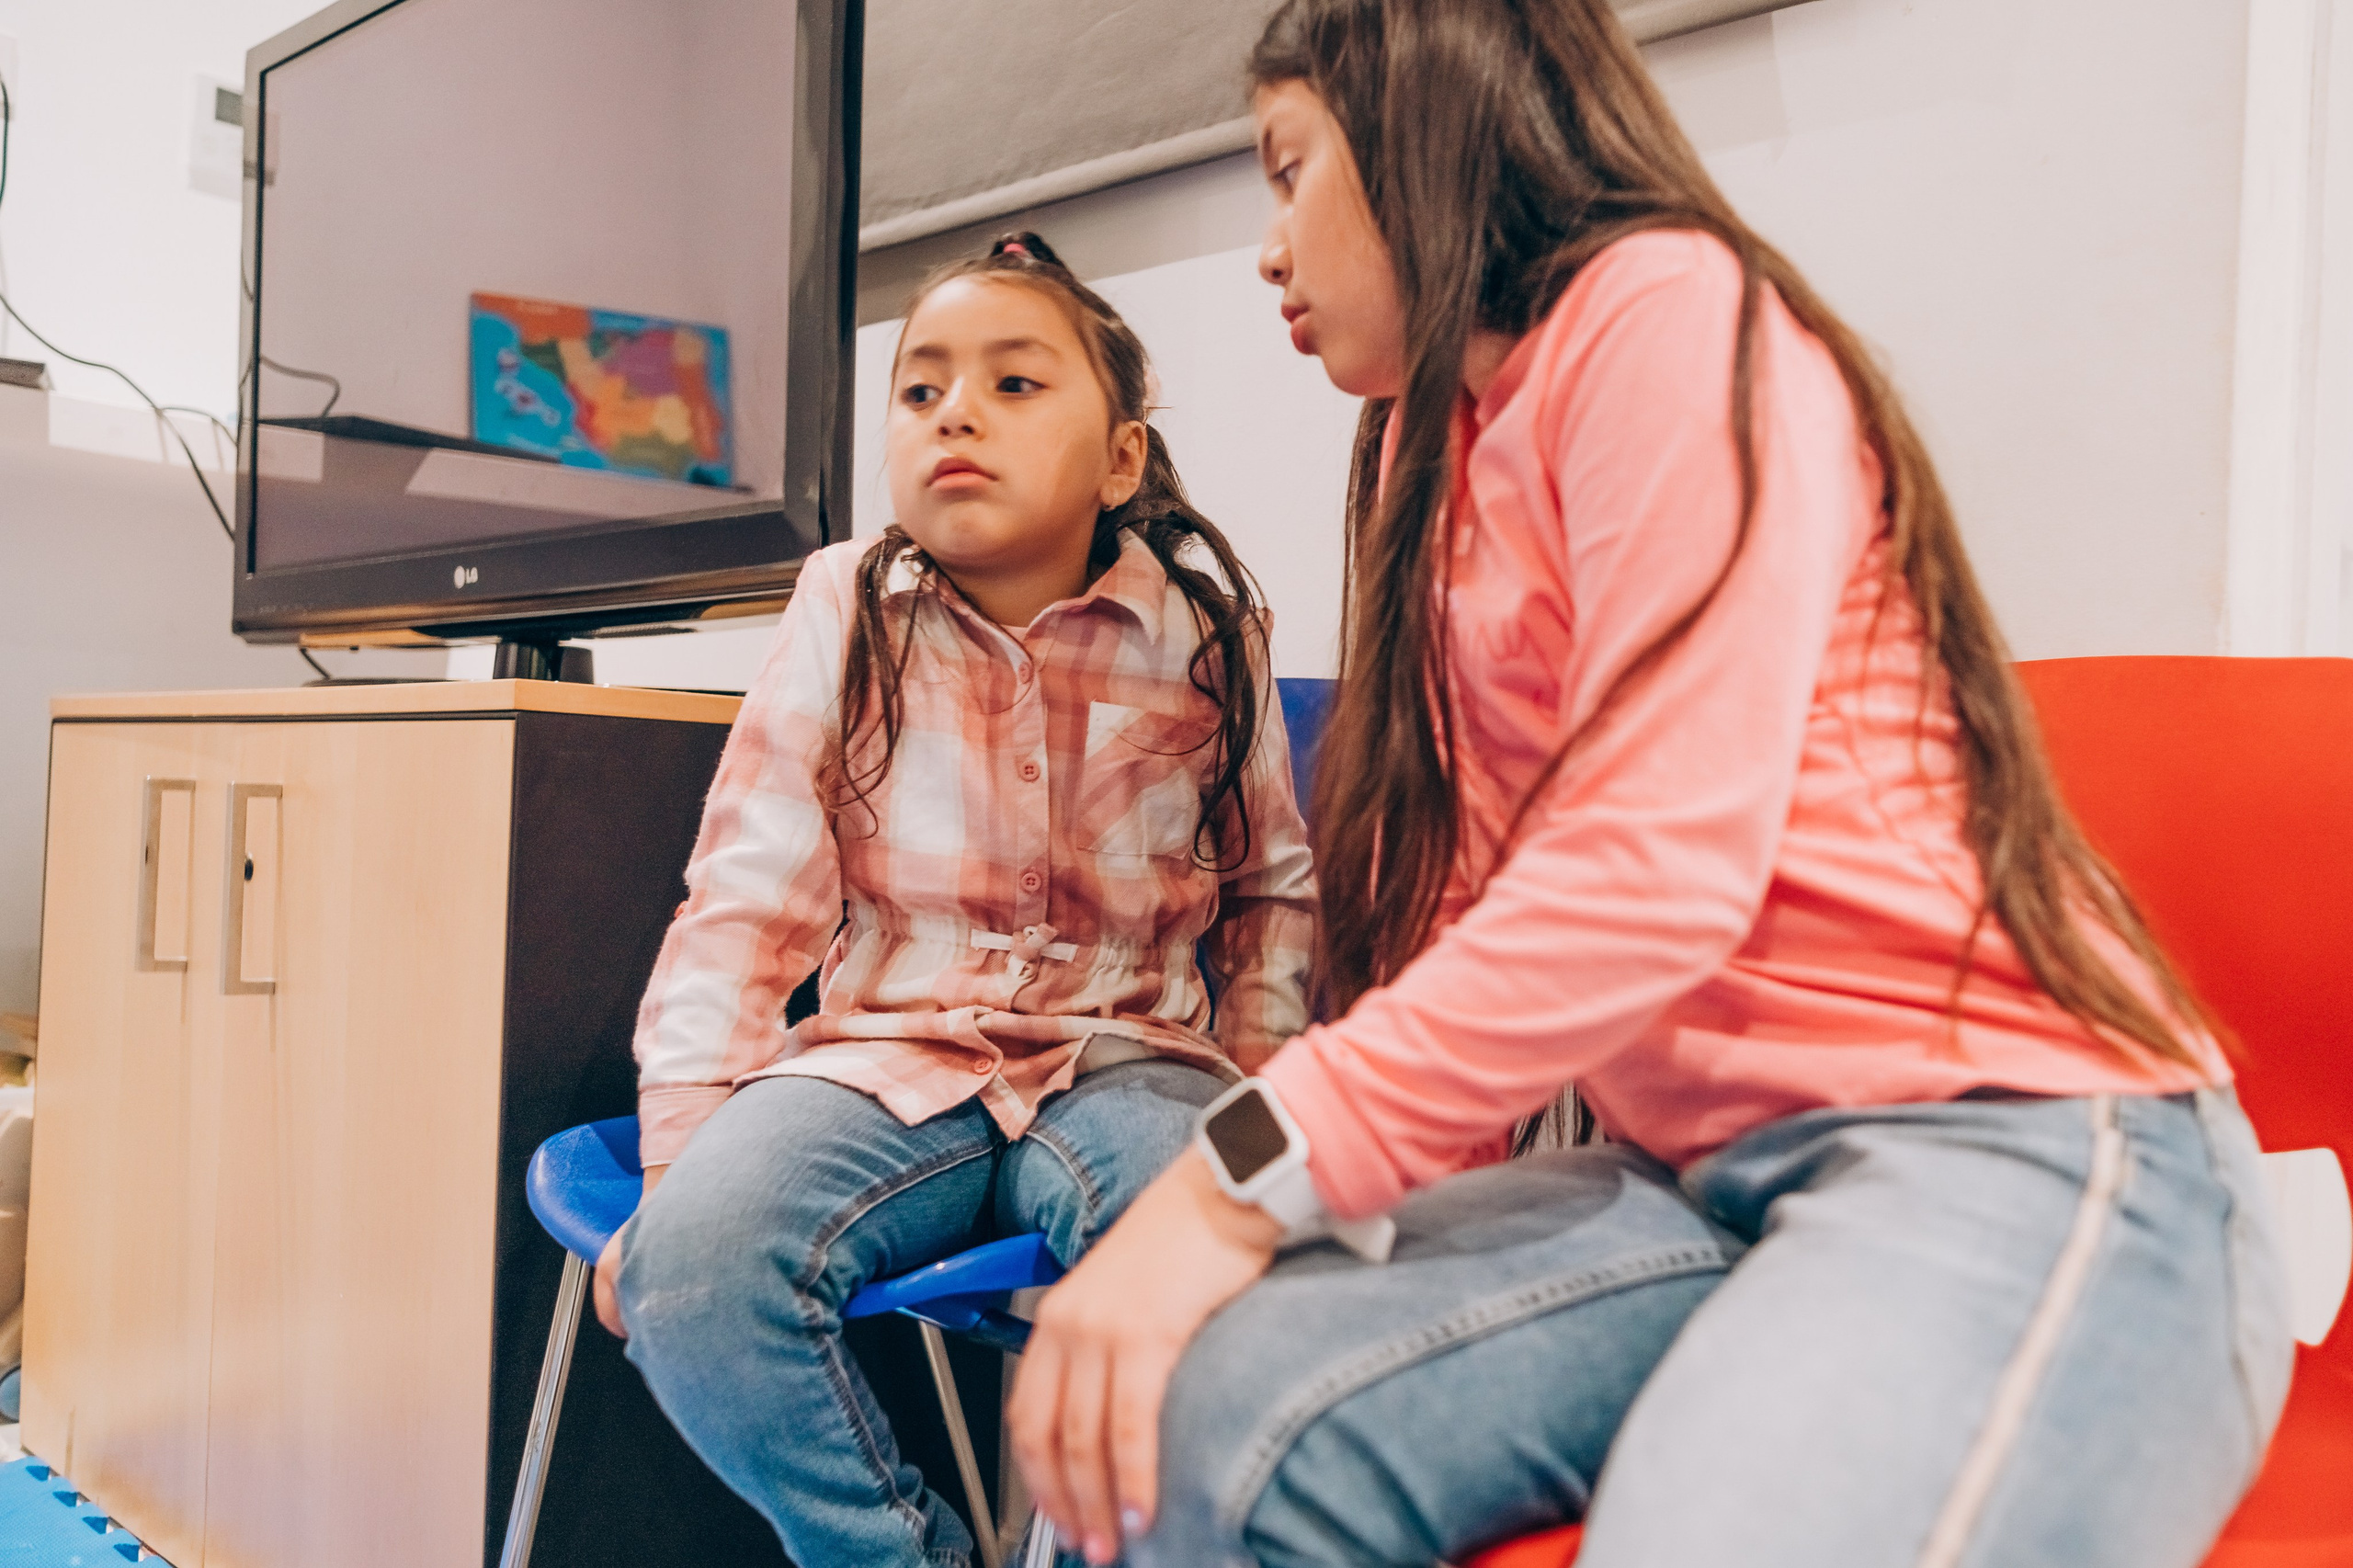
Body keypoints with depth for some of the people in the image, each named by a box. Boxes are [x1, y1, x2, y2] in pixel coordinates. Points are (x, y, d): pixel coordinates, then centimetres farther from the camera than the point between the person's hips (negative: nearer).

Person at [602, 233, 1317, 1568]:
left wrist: (1252, 1095, 2)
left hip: (1126, 1060, 0)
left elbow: (1278, 884, 16)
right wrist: (678, 1160, -7)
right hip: (889, 1054, 1)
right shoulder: (851, 609, 1)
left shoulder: (1205, 630, 2)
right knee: (693, 1265, -28)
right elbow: (747, 895, 0)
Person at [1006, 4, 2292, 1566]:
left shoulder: (1669, 309, -7)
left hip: (2007, 1143, -6)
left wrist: (1245, 1182, -19)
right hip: (1703, 1174, 7)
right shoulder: (1439, 445, 18)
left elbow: (1654, 870, -18)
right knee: (1197, 1419, -17)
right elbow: (1477, 887, 10)